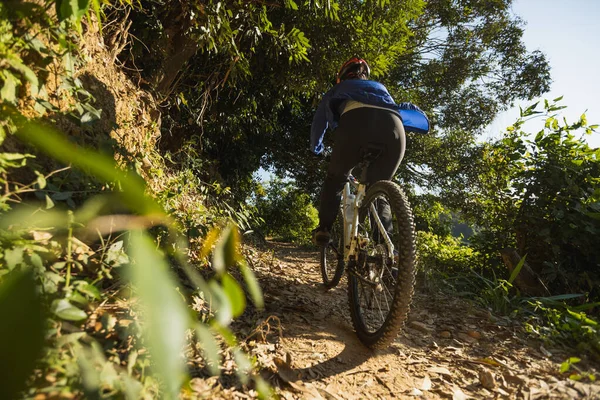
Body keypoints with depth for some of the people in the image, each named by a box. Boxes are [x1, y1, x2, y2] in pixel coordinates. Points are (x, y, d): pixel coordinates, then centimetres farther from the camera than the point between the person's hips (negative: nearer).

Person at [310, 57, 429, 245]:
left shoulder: (338, 89, 39)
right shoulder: (379, 87, 45)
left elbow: (318, 122, 44)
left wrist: (316, 148, 62)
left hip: (355, 120, -2)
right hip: (393, 124, 3)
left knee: (335, 178, 20)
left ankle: (324, 229, 11)